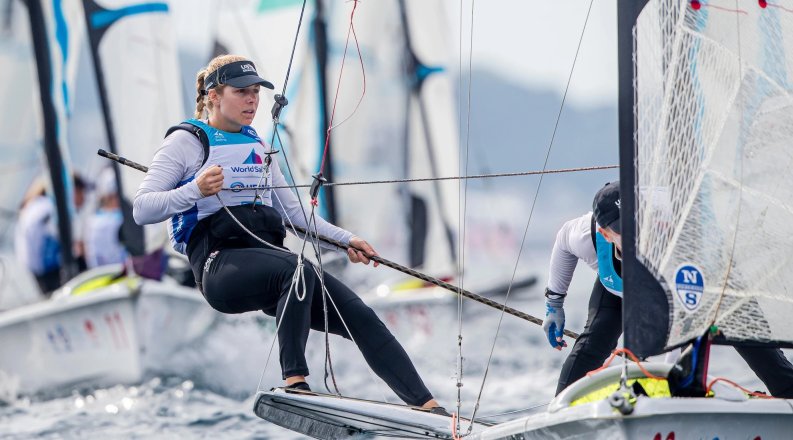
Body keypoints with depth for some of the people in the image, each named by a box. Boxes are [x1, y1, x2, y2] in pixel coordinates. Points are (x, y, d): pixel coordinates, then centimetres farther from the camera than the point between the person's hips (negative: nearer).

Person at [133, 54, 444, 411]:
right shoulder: (186, 141, 5)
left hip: (269, 254, 7)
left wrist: (345, 239, 24)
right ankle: (295, 383, -38)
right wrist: (195, 190, -22)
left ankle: (429, 409, -14)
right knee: (298, 270, -37)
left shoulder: (258, 146, 26)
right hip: (221, 264, -7)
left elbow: (291, 209, 33)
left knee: (360, 317, -11)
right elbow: (142, 210, -5)